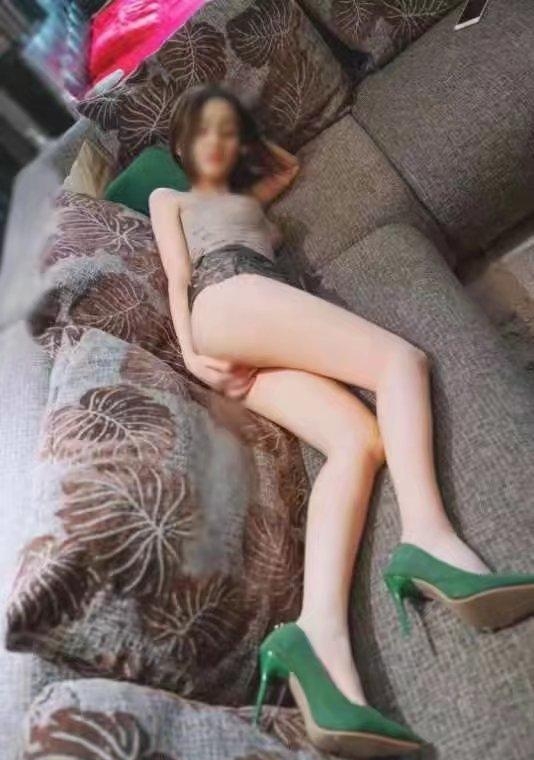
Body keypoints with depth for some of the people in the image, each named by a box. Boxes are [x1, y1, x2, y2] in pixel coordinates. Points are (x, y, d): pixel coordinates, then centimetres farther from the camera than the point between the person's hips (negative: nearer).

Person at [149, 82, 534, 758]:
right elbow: (177, 277, 10)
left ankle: (320, 633, -42)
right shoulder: (168, 198, 28)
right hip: (228, 303, -5)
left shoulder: (246, 196, 45)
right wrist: (188, 353, -5)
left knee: (362, 440, -25)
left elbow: (290, 165, 60)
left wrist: (247, 136, 55)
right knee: (401, 359, -23)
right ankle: (428, 539, -39)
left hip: (263, 341, 5)